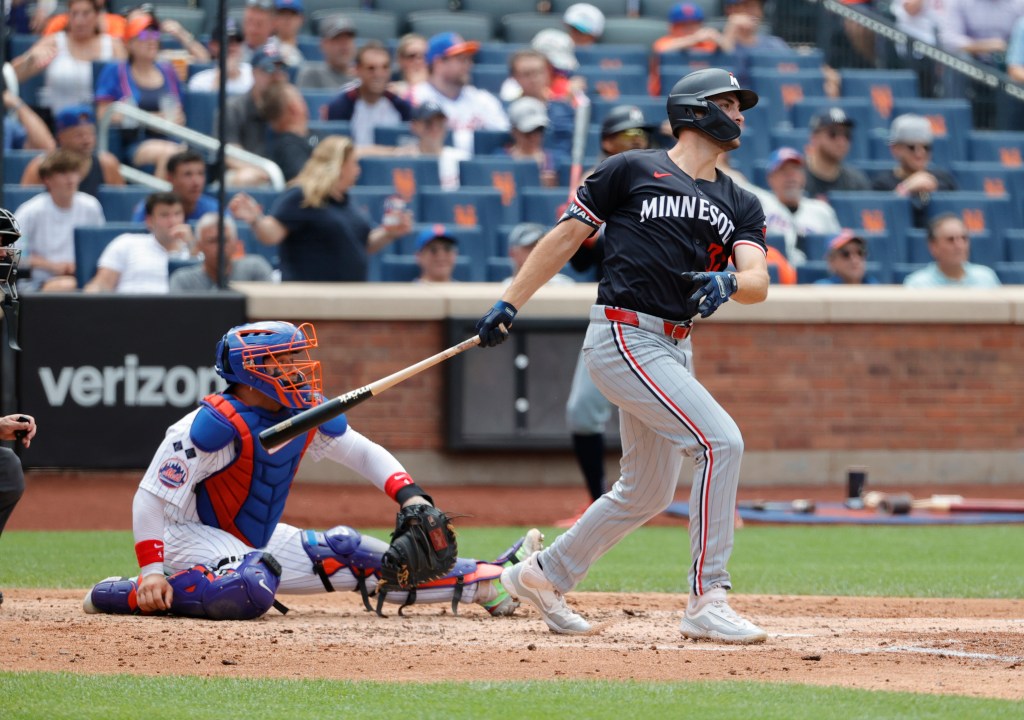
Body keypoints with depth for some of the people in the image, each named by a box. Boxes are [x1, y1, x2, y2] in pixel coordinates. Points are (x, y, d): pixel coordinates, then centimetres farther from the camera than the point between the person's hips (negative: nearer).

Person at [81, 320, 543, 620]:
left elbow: (363, 452, 10)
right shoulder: (219, 425, -25)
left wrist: (411, 497, -7)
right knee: (252, 590, -38)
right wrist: (151, 572, -31)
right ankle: (127, 595, -24)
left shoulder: (307, 413, -3)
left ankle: (484, 583, 6)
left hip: (257, 542, 8)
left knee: (349, 556, 4)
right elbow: (150, 496, -24)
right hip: (193, 538, -8)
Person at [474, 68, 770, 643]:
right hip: (625, 336, -8)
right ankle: (707, 603, -19)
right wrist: (509, 305, -1)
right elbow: (566, 237, 3)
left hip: (677, 348, 8)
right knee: (721, 440, -21)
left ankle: (544, 575, 34)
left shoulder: (740, 205, 14)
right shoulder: (633, 171, -1)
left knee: (647, 493, 15)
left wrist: (727, 282, -25)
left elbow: (759, 282, -1)